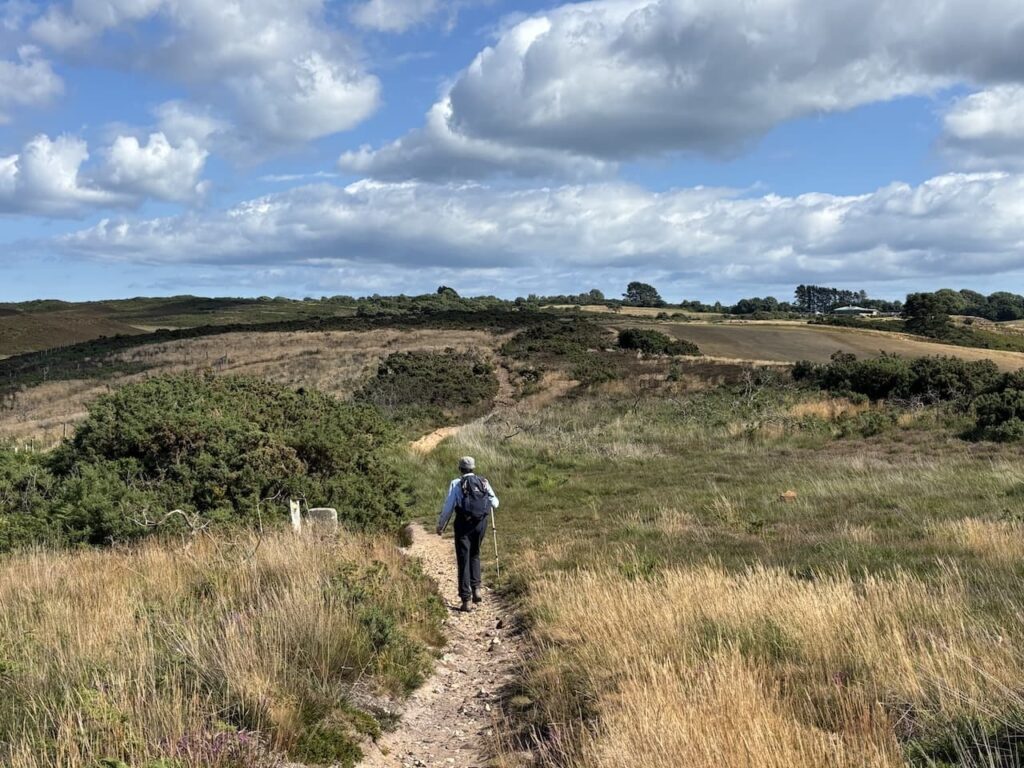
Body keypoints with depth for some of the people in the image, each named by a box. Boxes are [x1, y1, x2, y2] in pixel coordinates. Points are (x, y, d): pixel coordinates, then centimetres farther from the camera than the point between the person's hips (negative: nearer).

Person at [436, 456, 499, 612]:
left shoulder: (456, 484, -4)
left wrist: (440, 526, 7)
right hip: (481, 523, 3)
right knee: (475, 556, 23)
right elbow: (495, 503, 9)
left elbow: (448, 507, -4)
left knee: (463, 561, 3)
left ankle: (466, 599, 1)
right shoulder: (484, 482, 5)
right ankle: (476, 588, 9)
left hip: (464, 524, -3)